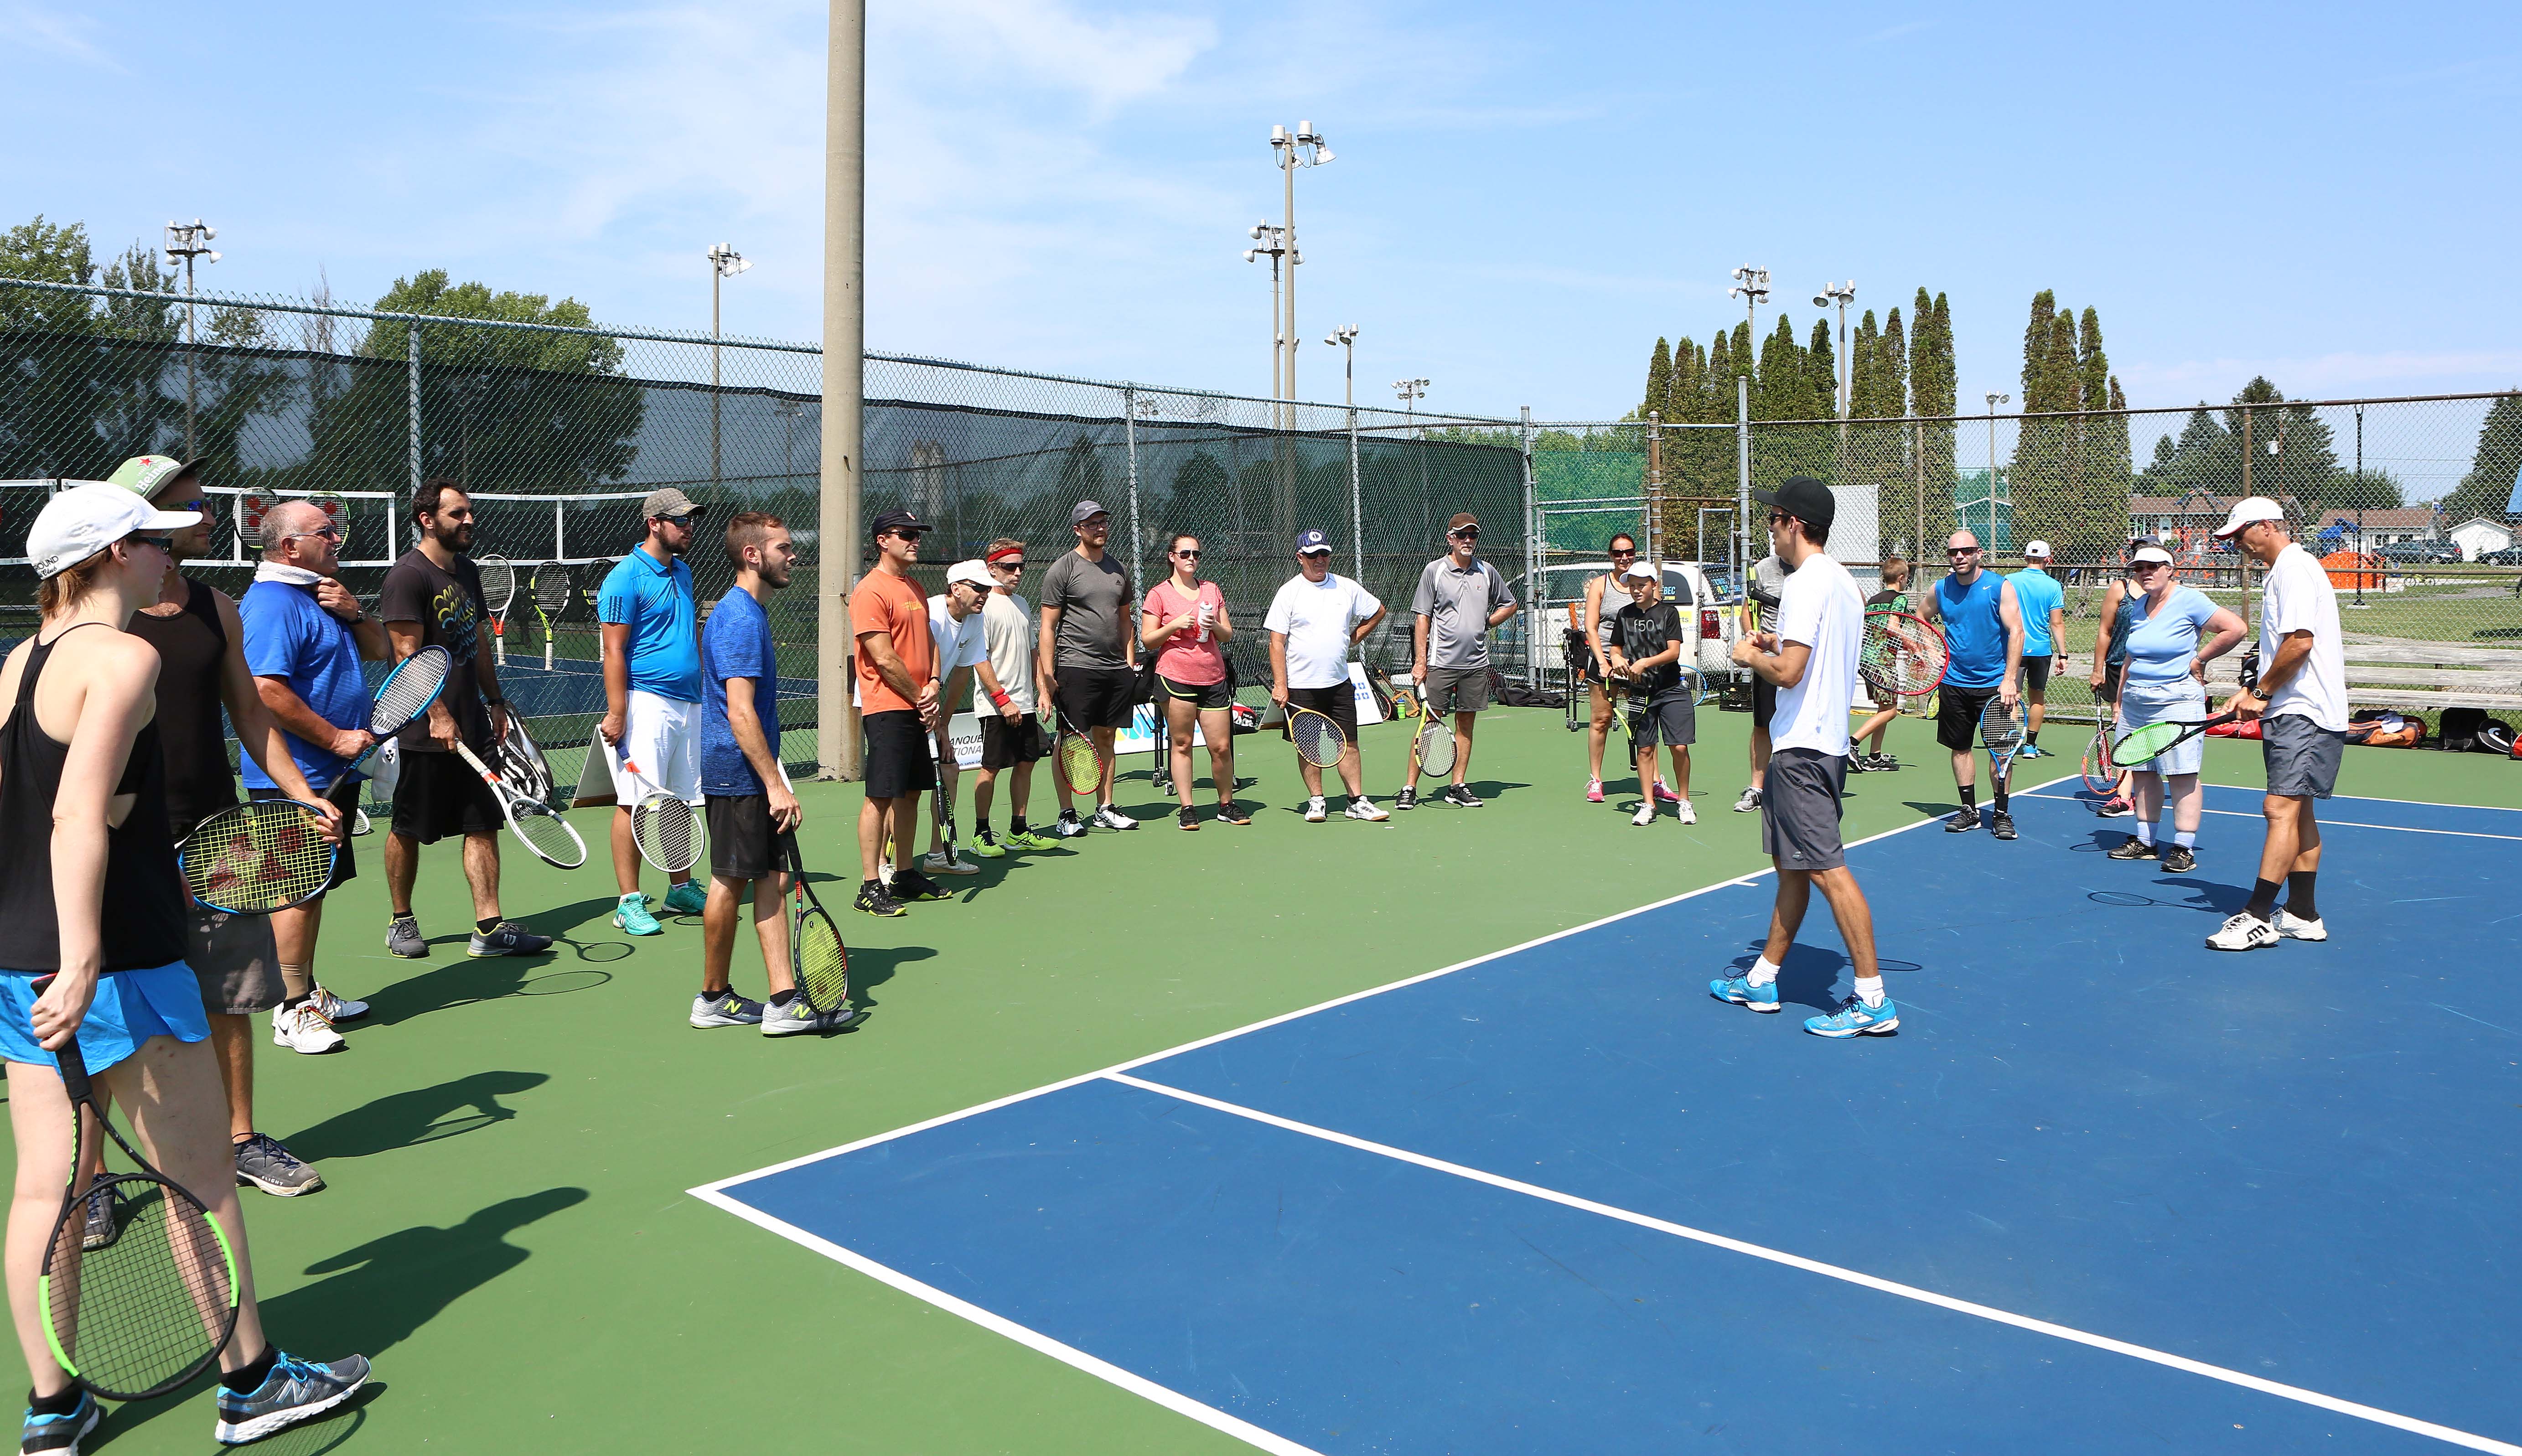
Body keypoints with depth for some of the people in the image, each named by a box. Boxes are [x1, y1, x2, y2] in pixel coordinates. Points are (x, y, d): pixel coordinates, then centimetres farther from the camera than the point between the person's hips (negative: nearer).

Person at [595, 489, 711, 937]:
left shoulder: (684, 572, 17)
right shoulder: (626, 576, -8)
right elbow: (614, 651, -12)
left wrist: (704, 691, 20)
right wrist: (617, 713, -17)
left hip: (689, 704, 8)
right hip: (647, 702, -8)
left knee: (682, 801, 12)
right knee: (636, 801, -5)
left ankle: (681, 889, 23)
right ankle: (629, 903, 0)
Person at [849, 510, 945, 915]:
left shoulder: (915, 589, 18)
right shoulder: (871, 591, -10)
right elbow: (885, 659, -15)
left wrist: (932, 687, 0)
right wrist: (918, 698, -8)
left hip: (918, 710, 9)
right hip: (887, 709, -9)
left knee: (911, 792, 12)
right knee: (881, 795, -7)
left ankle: (905, 875, 23)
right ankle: (871, 887, -2)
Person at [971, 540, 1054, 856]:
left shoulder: (1022, 604, 14)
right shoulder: (984, 606, -10)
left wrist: (1042, 689, 11)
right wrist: (1003, 701, -17)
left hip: (1025, 704, 7)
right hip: (996, 707, -7)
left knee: (1026, 764, 9)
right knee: (991, 768, -2)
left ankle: (1018, 832, 18)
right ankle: (981, 835, 8)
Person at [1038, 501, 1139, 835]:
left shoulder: (1118, 570, 15)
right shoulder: (1062, 569, -3)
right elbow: (1048, 626, -6)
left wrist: (1130, 663, 14)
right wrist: (1048, 675, -12)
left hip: (1116, 670, 6)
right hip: (1076, 667, -6)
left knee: (1106, 738, 10)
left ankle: (1104, 810, 18)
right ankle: (1066, 816, 4)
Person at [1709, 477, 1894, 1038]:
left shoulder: (1806, 582, -16)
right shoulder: (1842, 581, 15)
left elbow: (1788, 672, -22)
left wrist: (1750, 655, -5)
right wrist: (1780, 643, 17)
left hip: (1803, 749, -11)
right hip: (1822, 741, 11)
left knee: (1826, 869, -8)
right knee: (1791, 867, 15)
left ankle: (1872, 999, -4)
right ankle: (1762, 981, 24)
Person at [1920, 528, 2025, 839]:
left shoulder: (1999, 587, -8)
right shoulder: (1940, 590, 3)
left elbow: (2016, 632, -11)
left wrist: (2009, 680, -18)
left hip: (1994, 683, -3)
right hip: (1954, 683, 3)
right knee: (1960, 747, 8)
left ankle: (2001, 814, 8)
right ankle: (1969, 810, 19)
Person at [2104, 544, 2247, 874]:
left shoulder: (2189, 600, -7)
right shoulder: (2138, 606, 13)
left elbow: (2236, 628, -13)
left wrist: (2198, 661, -7)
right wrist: (2120, 701, 16)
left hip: (2177, 701, -7)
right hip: (2135, 702, 7)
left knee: (2182, 776, -5)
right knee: (2143, 773, 10)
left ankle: (2184, 849, -1)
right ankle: (2144, 842, 18)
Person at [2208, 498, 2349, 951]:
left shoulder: (2294, 568, -13)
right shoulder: (2284, 570, 19)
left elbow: (2299, 642, -22)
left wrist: (2262, 693, -12)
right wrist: (2253, 692, 11)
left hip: (2304, 714, -11)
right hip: (2293, 712, 11)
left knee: (2281, 807, -14)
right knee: (2297, 811, 13)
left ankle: (2258, 917, -15)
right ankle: (2302, 915, 20)